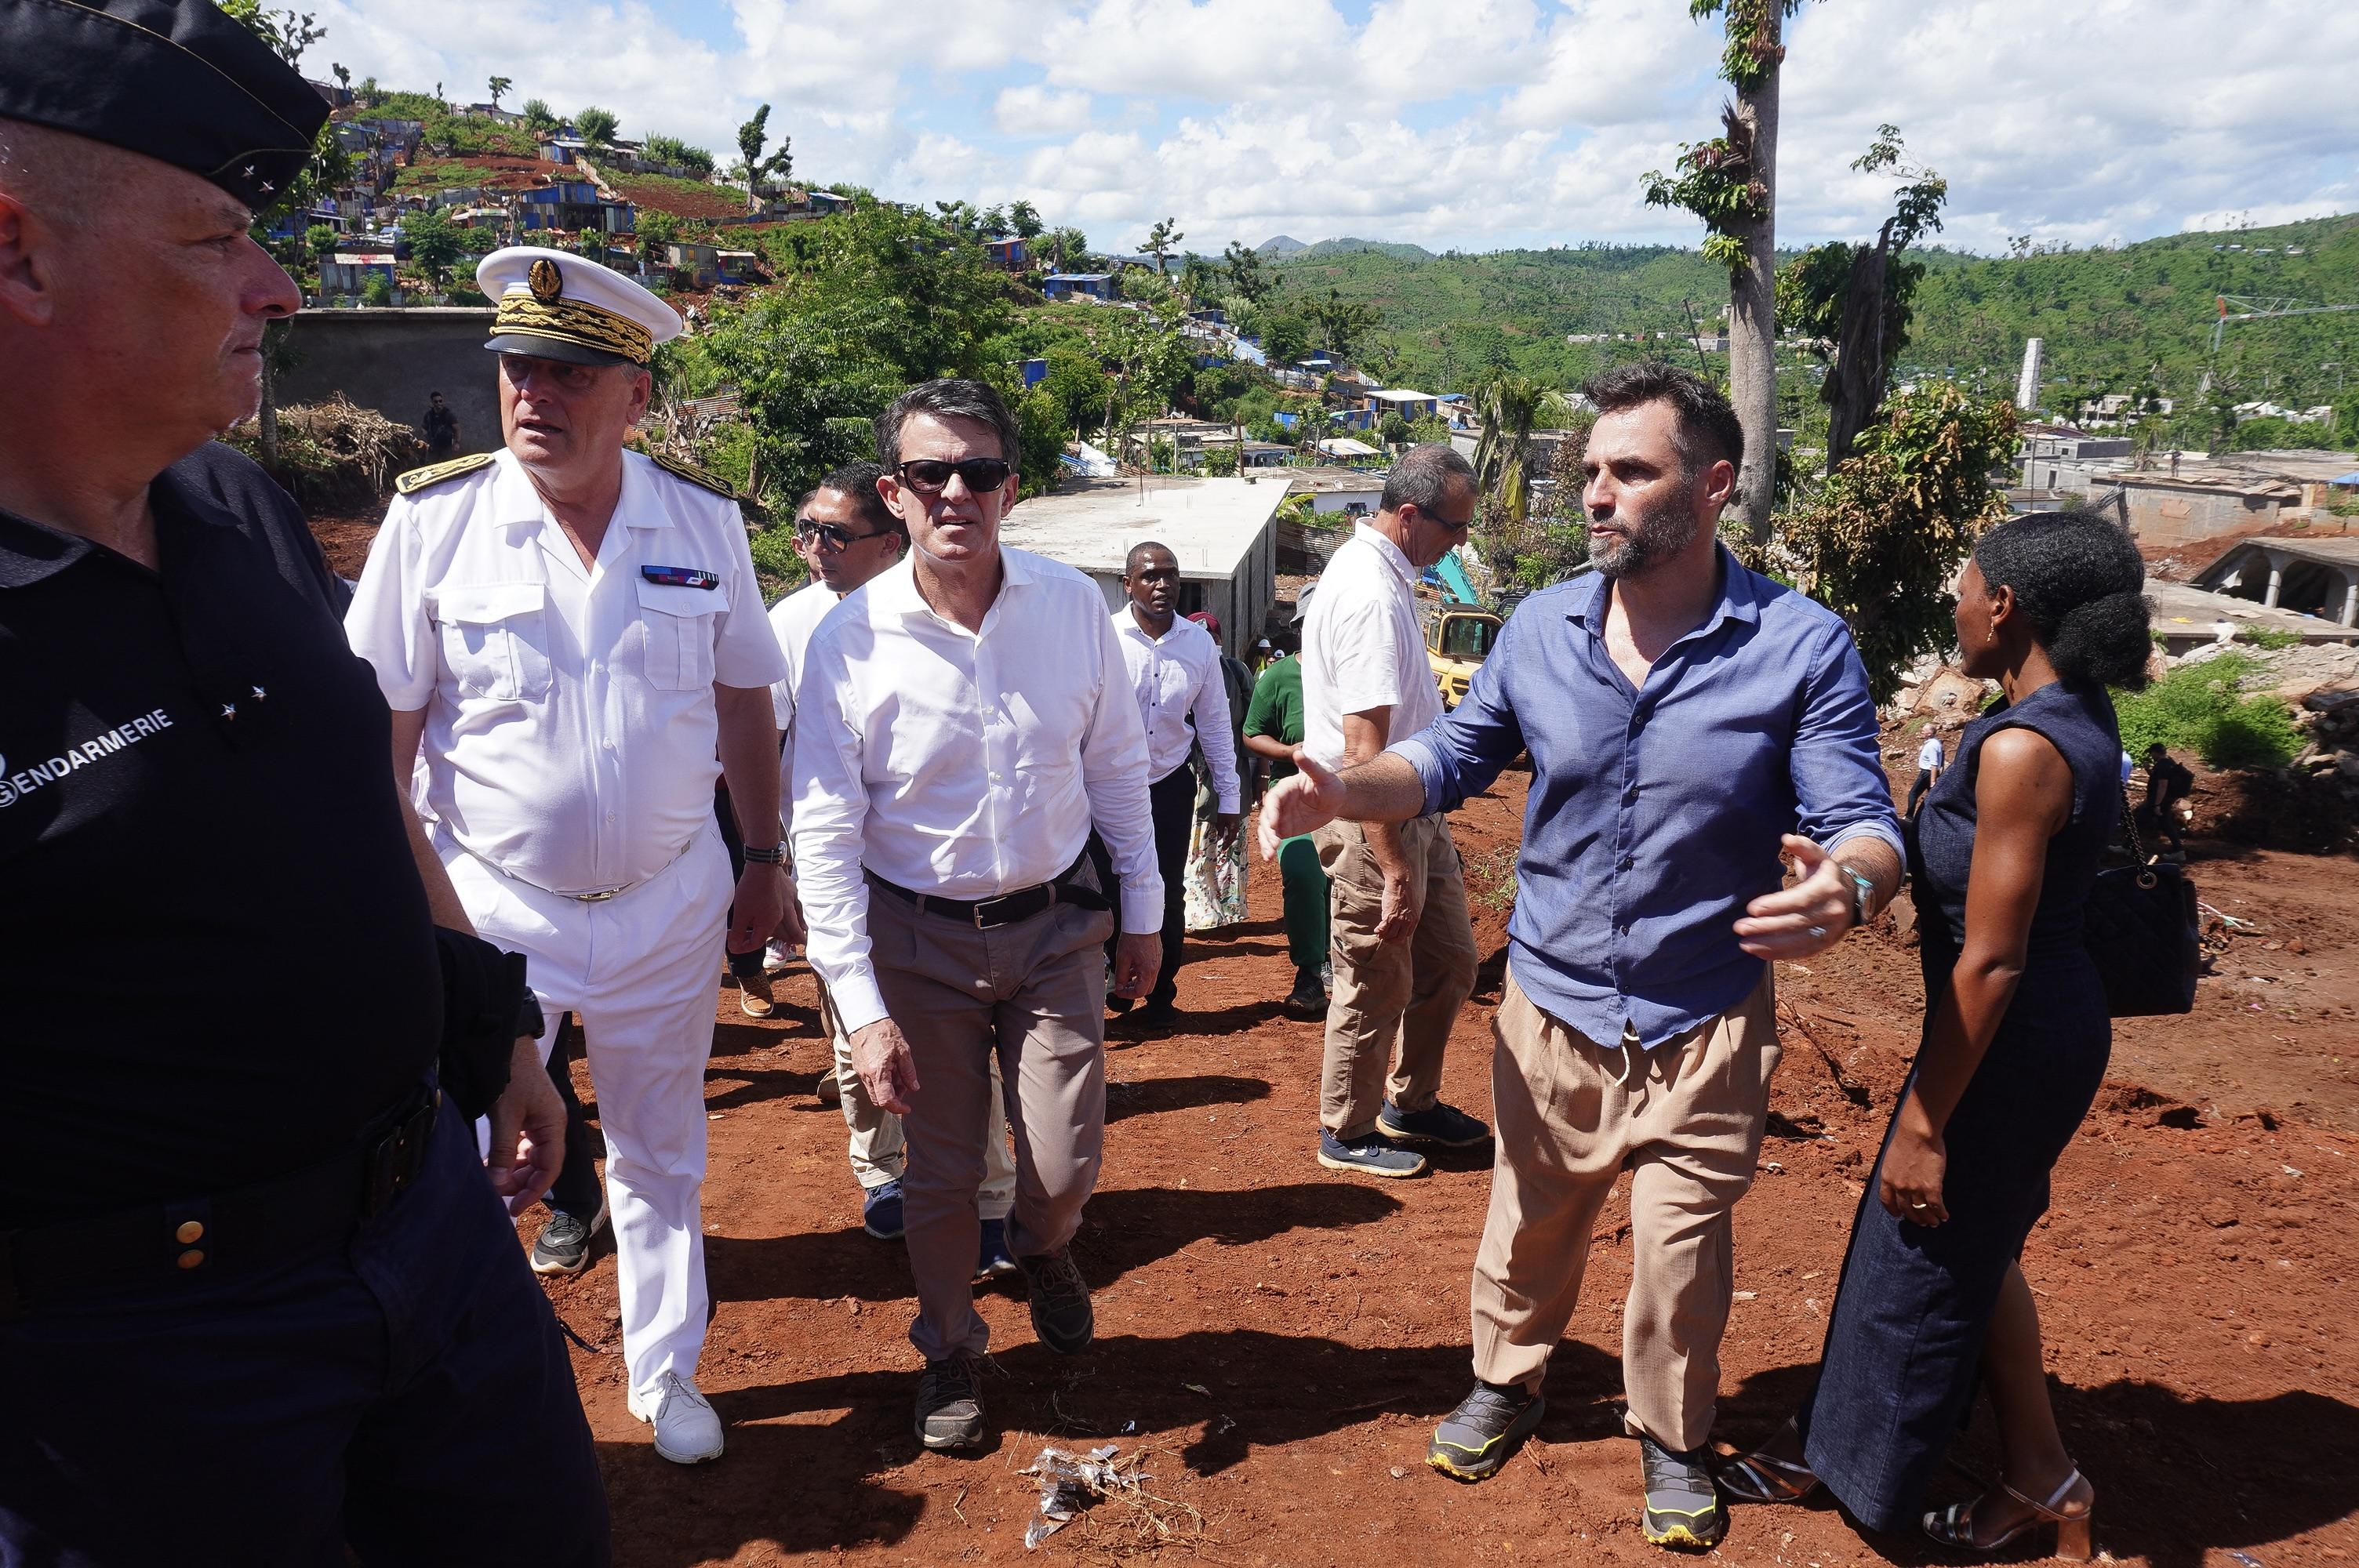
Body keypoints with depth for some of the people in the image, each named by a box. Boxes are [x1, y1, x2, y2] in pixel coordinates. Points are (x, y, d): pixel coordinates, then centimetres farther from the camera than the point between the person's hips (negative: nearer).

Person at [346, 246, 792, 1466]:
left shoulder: (703, 519, -3)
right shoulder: (433, 516, -9)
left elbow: (744, 701, 5)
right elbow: (380, 725, -5)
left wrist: (764, 859, 6)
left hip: (671, 906, 2)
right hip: (492, 907, -2)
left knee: (661, 1160, 18)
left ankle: (667, 1378, 38)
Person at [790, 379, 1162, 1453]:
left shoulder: (1074, 606, -7)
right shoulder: (849, 641, -13)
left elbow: (1117, 768, 4)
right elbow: (825, 833, -10)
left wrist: (1143, 915, 9)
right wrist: (861, 1006, -13)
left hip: (1058, 925, 1)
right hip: (920, 941, -1)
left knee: (1066, 1166, 5)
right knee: (941, 1174, 12)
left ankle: (1042, 1246, 43)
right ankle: (950, 1353, 40)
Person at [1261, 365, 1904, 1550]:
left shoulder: (1802, 648, -15)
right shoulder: (1541, 628, -6)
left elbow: (1864, 824, -15)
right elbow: (1455, 755, 5)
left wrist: (1848, 887, -41)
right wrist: (1340, 793, -14)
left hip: (1702, 1025, -2)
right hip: (1551, 1005, 3)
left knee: (1679, 1255, 13)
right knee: (1528, 1222, 20)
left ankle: (1671, 1440, 41)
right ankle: (1506, 1381, 48)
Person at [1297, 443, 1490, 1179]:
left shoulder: (1377, 570, 10)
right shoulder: (1373, 597, -23)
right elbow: (1364, 753, -28)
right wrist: (1396, 870, -26)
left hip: (1416, 813, 10)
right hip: (1371, 823, -10)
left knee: (1449, 962, 18)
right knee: (1377, 988, 5)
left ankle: (1411, 1103, 36)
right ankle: (1347, 1134, 24)